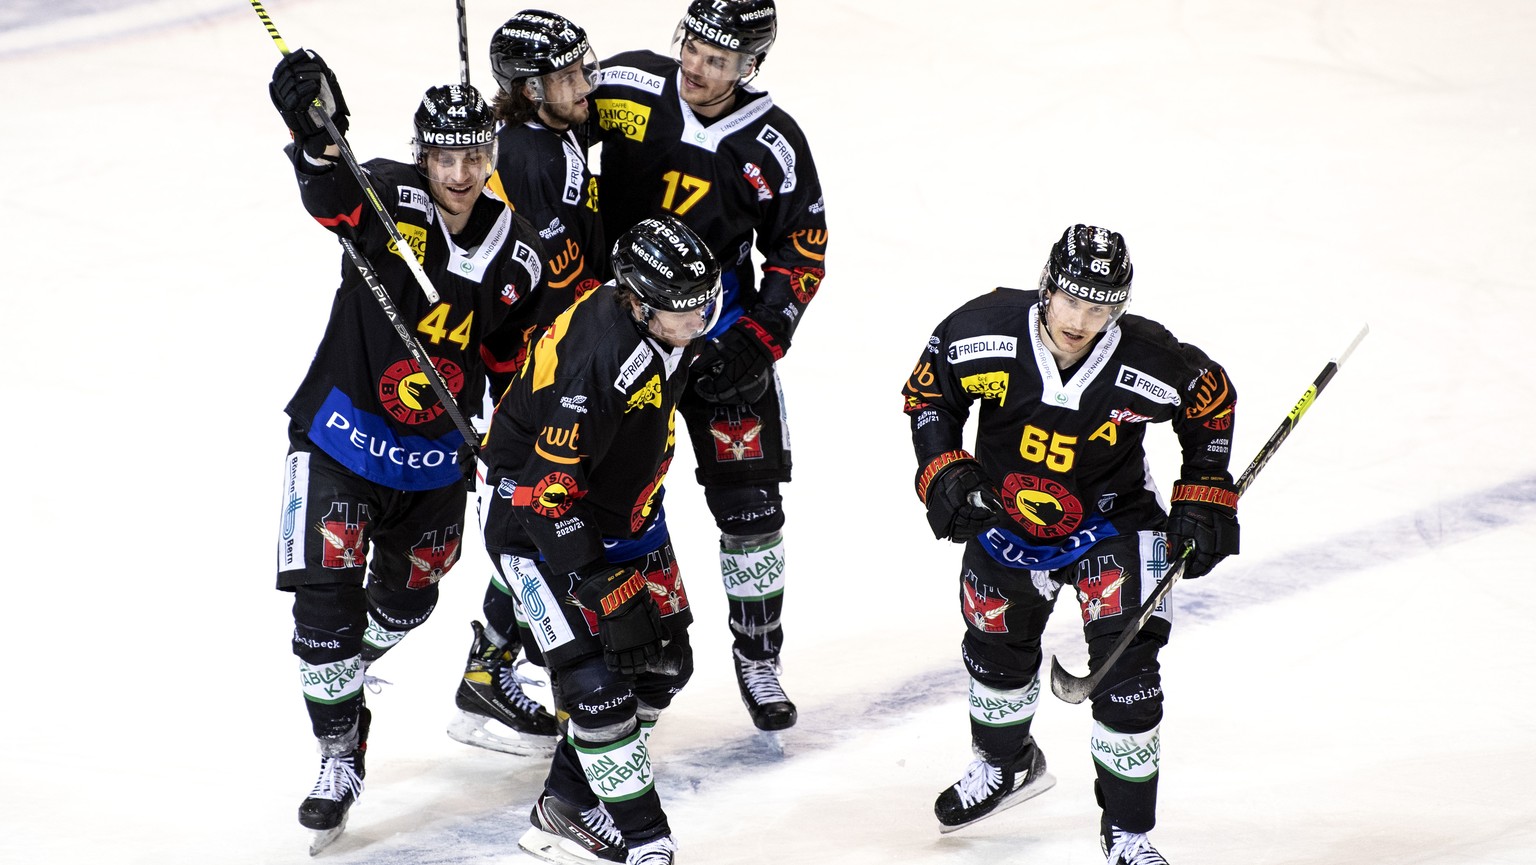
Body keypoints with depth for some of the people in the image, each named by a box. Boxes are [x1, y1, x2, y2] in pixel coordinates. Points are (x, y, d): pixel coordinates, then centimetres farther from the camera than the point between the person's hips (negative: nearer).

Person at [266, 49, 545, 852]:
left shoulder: (517, 251, -4)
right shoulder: (390, 200, -18)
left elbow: (511, 358, 10)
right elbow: (331, 195, -43)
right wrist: (314, 129, -64)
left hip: (438, 455, 5)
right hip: (343, 434, -4)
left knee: (406, 598, 22)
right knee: (326, 598, -13)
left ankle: (346, 673, 55)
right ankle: (340, 753, 4)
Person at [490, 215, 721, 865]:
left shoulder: (673, 330, -7)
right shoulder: (599, 359, -35)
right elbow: (552, 485, -32)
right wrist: (602, 589, -31)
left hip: (622, 506, 9)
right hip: (537, 517, -9)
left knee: (663, 662, 10)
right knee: (596, 680, -15)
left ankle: (569, 807, 21)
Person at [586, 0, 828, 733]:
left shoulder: (773, 146, -12)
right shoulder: (625, 87, -12)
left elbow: (801, 254, -3)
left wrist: (758, 340, -13)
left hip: (719, 337, 0)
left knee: (751, 504, 0)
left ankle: (757, 653, 18)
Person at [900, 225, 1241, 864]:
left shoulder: (1151, 366, -29)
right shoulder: (983, 333, -27)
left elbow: (1213, 403, -7)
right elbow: (927, 392, -7)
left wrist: (1204, 502, -7)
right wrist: (945, 472, -17)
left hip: (1112, 519, -2)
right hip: (1006, 516, 3)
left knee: (1126, 670, -13)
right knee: (997, 645, 20)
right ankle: (1006, 764, 52)